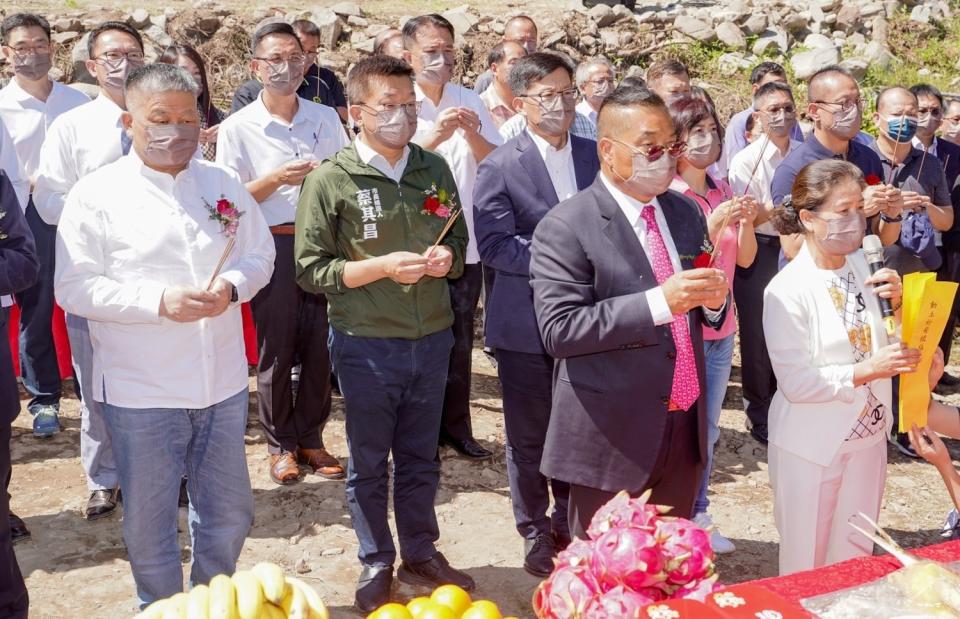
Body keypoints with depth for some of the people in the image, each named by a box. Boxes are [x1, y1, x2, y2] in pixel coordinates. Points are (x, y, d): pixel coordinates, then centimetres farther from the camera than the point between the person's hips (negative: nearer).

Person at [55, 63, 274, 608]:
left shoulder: (224, 185, 6)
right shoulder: (96, 195, -6)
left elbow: (261, 255, 11)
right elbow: (75, 288, -10)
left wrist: (231, 286, -12)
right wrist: (160, 300, -21)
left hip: (223, 382, 4)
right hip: (141, 390, -4)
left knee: (230, 513, 16)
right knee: (150, 521, 9)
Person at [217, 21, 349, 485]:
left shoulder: (326, 118, 6)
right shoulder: (238, 128, -2)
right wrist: (277, 179, -17)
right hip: (272, 248, -2)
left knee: (319, 347, 8)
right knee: (275, 351, 7)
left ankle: (310, 438, 23)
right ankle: (280, 445, 22)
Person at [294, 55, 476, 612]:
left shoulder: (435, 170, 4)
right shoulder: (330, 180, -8)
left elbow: (460, 245, 14)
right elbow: (311, 270, -9)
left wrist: (447, 259, -9)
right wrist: (381, 267, -20)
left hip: (432, 339, 4)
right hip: (366, 343, -3)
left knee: (420, 458, 16)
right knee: (369, 462, 11)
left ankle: (421, 553, 33)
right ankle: (377, 563, 28)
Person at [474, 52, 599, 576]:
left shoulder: (595, 156, 5)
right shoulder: (500, 167, -7)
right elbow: (494, 244, -15)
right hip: (526, 326, -3)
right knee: (529, 438, 10)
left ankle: (570, 527, 32)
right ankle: (535, 533, 27)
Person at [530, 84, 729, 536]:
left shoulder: (686, 213, 9)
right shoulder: (565, 228, -13)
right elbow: (559, 330, -21)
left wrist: (713, 299, -7)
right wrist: (660, 302, -27)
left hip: (686, 426, 6)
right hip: (613, 434, -6)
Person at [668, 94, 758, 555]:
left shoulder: (723, 192, 6)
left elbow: (745, 258, 8)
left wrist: (746, 221, -11)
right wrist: (715, 222, -27)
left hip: (720, 328, 7)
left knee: (708, 430, 17)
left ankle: (698, 516, 31)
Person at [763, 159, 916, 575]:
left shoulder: (863, 267, -1)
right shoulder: (787, 290, -20)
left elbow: (885, 345, 7)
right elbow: (795, 382, -21)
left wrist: (896, 303, -10)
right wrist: (868, 370, -26)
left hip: (868, 436, 6)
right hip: (813, 447, -6)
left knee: (854, 559, 20)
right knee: (806, 566, 11)